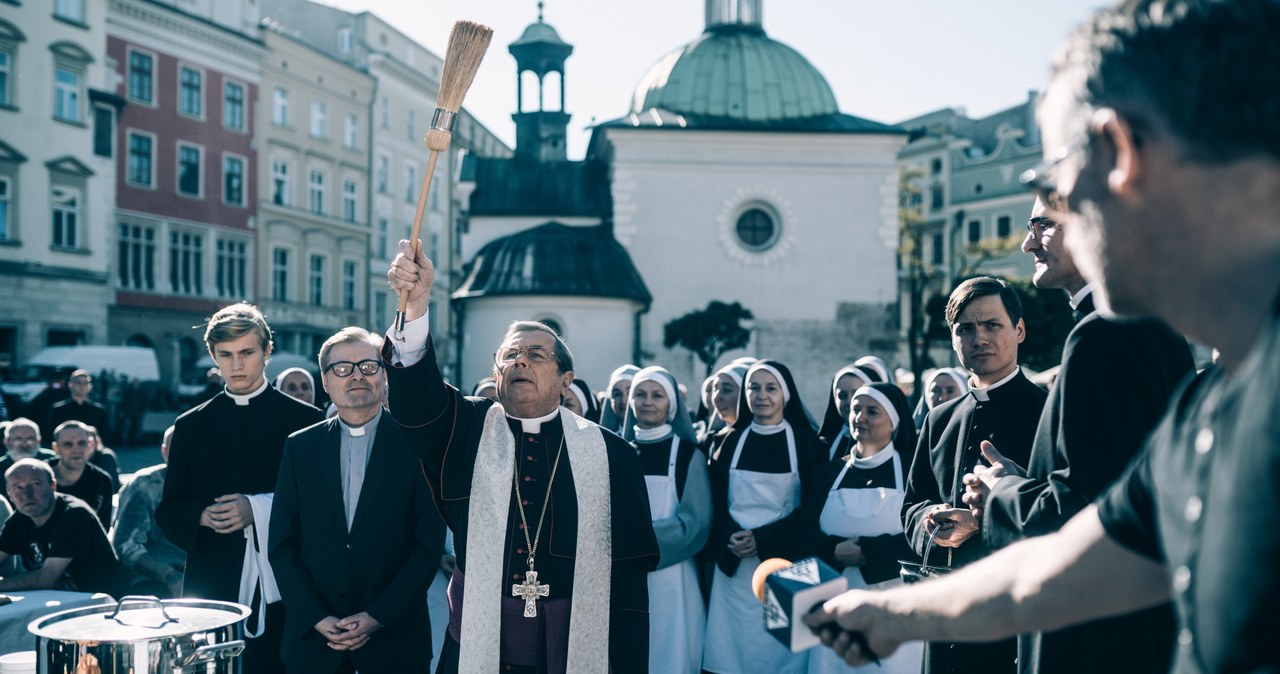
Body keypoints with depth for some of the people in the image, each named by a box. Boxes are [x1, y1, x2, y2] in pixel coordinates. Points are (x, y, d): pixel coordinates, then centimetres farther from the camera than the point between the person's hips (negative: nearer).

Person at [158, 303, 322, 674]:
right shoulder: (191, 426, 10)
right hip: (212, 589, 2)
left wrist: (260, 509, -15)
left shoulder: (303, 419, 1)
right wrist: (202, 516, -10)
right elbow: (169, 510, 11)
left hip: (283, 589, -2)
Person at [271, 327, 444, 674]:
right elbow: (282, 544, 3)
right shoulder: (300, 447, 5)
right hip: (312, 634, 2)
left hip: (395, 635, -2)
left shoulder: (416, 444, -3)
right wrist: (317, 618, -7)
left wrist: (378, 617, -11)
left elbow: (430, 541, -6)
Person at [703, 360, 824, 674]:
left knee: (780, 647, -2)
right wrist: (729, 538, -14)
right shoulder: (730, 442, 10)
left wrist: (763, 538, -14)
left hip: (784, 563, -2)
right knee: (733, 647, 0)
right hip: (734, 563, 2)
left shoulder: (805, 442, 1)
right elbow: (715, 502, 6)